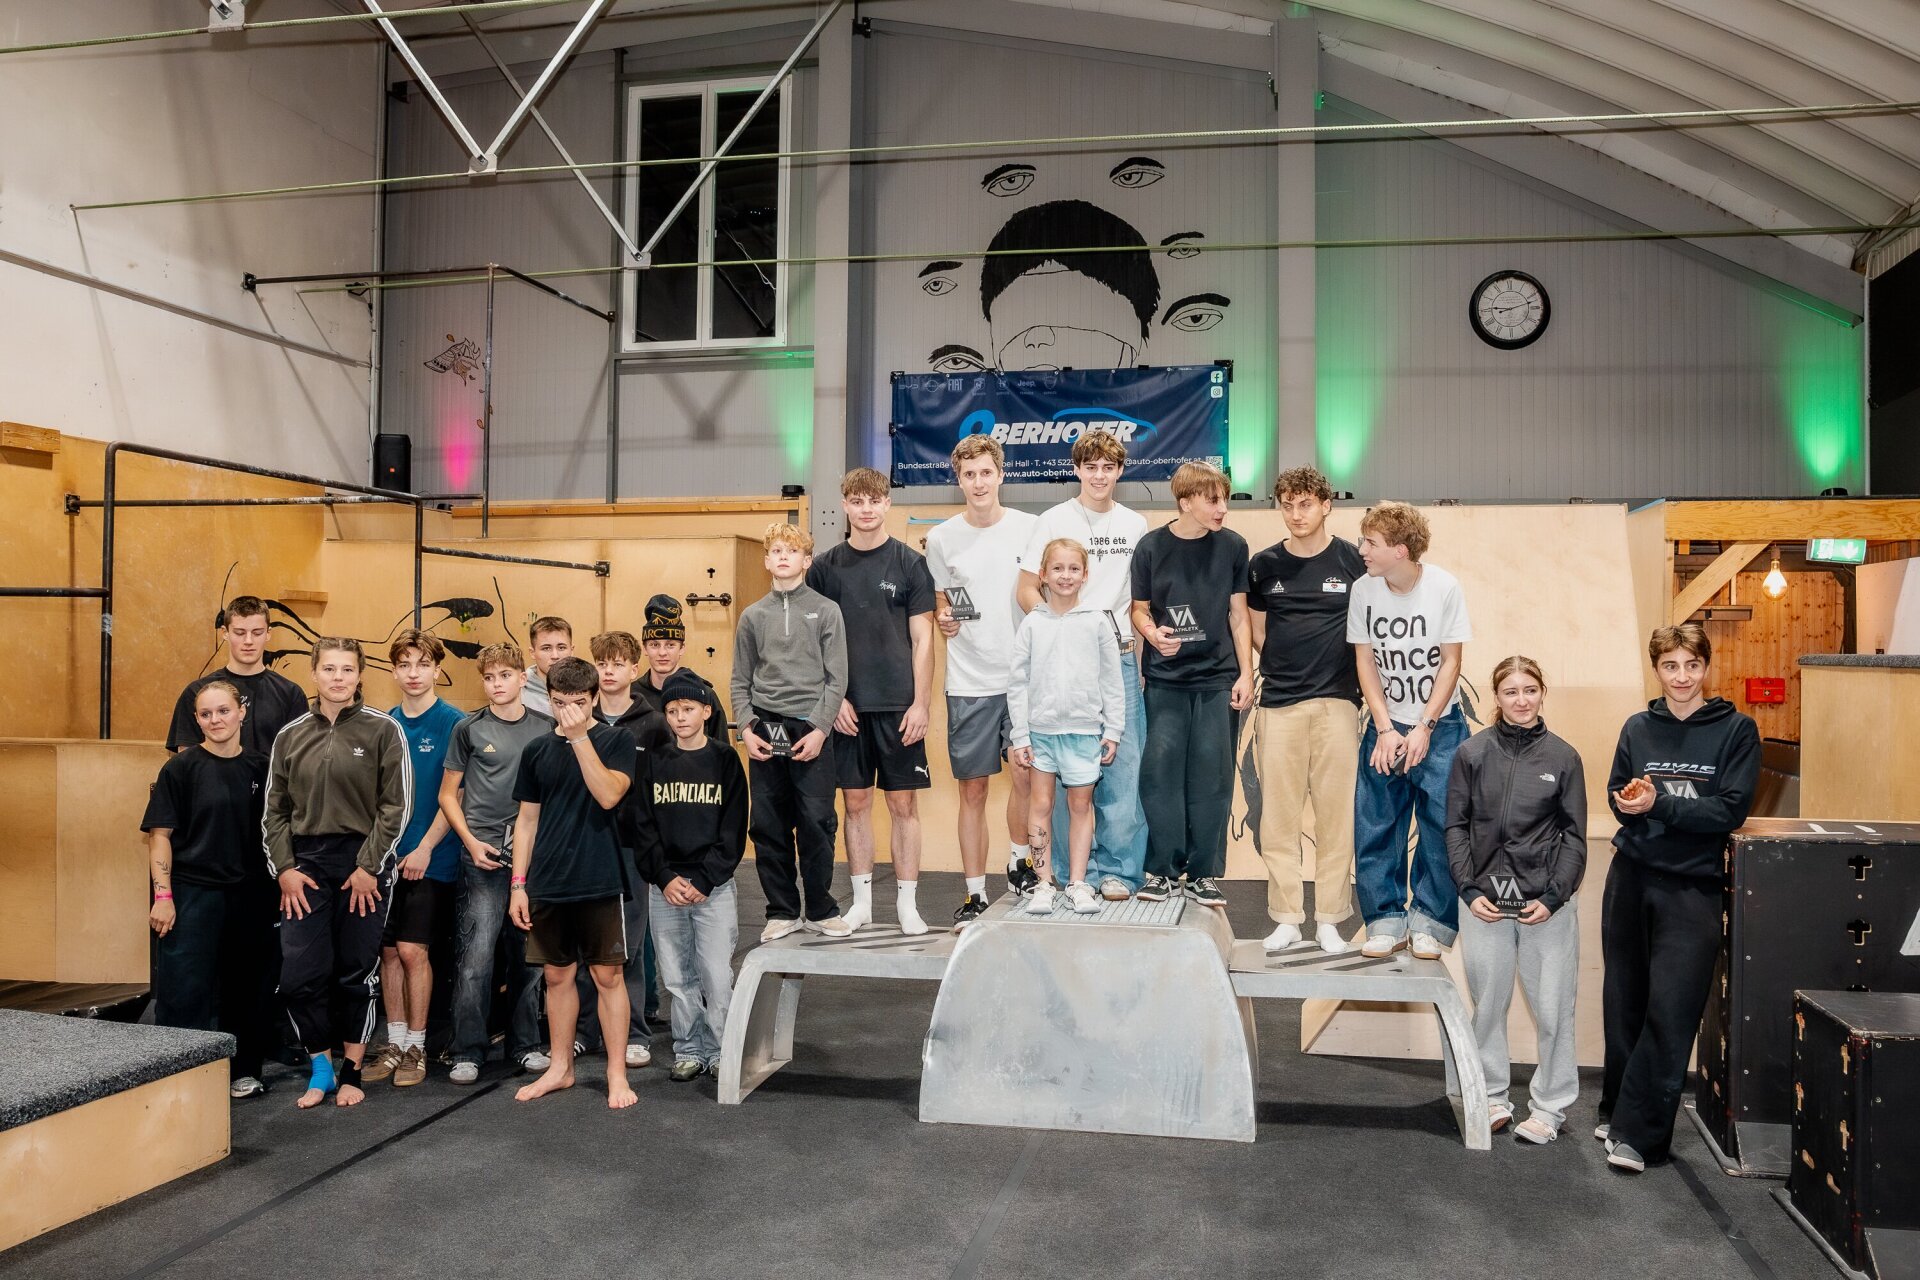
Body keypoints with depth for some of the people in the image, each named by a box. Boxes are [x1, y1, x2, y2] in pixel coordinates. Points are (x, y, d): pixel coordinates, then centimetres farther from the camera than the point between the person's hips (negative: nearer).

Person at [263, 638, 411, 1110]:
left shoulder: (383, 730, -2)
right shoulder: (291, 735, 8)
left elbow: (396, 805, -5)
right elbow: (274, 810, 11)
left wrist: (369, 866, -10)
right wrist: (283, 868, 1)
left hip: (362, 863, -2)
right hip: (305, 863, 3)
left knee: (357, 973, 5)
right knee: (300, 974, -4)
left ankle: (351, 1072, 20)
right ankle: (321, 1063, 17)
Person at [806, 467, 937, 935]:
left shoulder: (910, 563, 1)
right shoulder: (825, 567, 5)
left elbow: (921, 638, -1)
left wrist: (921, 703, -7)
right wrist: (834, 698, -3)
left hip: (899, 705, -1)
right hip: (847, 706, 2)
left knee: (903, 803, 3)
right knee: (856, 801, 8)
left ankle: (907, 903, 12)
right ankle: (861, 901, 18)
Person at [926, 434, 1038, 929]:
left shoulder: (1031, 528, 2)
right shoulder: (942, 538, 4)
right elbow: (939, 606, 12)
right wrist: (943, 621, -8)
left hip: (1024, 675, -1)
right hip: (969, 682, 1)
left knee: (1024, 776, -4)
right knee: (973, 790, 5)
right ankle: (975, 894, 15)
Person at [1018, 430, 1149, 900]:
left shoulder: (1135, 525, 12)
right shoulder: (1055, 520, 2)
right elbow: (1027, 591, 0)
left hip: (1120, 658, 3)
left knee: (1124, 763, 0)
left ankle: (1116, 870, 10)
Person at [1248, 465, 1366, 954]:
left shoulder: (1354, 561, 2)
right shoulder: (1263, 566, 7)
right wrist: (1284, 666, 6)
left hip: (1338, 701, -1)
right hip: (1279, 703, 2)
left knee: (1336, 812, 1)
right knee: (1278, 813, 2)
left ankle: (1329, 919, 11)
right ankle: (1286, 918, 12)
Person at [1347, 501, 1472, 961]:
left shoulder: (1444, 587, -12)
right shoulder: (1363, 590, -6)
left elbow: (1450, 661, -6)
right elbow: (1364, 661, -1)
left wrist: (1425, 728, -11)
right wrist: (1385, 729, -8)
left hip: (1439, 725, -2)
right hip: (1385, 724, 2)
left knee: (1441, 824, -2)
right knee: (1375, 826, 1)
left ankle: (1430, 921, 12)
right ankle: (1387, 918, 14)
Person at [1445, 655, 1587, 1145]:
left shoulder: (1563, 757, 1)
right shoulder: (1472, 753, 1)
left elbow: (1575, 836, 3)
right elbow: (1456, 826, 4)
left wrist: (1554, 897, -7)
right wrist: (1470, 890, -4)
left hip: (1548, 903, -1)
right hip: (1485, 901, 1)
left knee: (1552, 1008, 4)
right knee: (1488, 1005, 10)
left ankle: (1550, 1107, 19)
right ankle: (1493, 1099, 25)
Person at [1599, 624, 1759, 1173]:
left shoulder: (1737, 730, -1)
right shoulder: (1638, 728, 8)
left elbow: (1731, 810, -8)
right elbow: (1617, 796, 7)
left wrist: (1659, 806, -18)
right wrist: (1630, 801, -15)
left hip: (1693, 886, -3)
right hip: (1631, 879, 3)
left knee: (1671, 1011, -6)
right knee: (1624, 1003, 9)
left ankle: (1637, 1133, 1)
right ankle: (1616, 1111, 24)